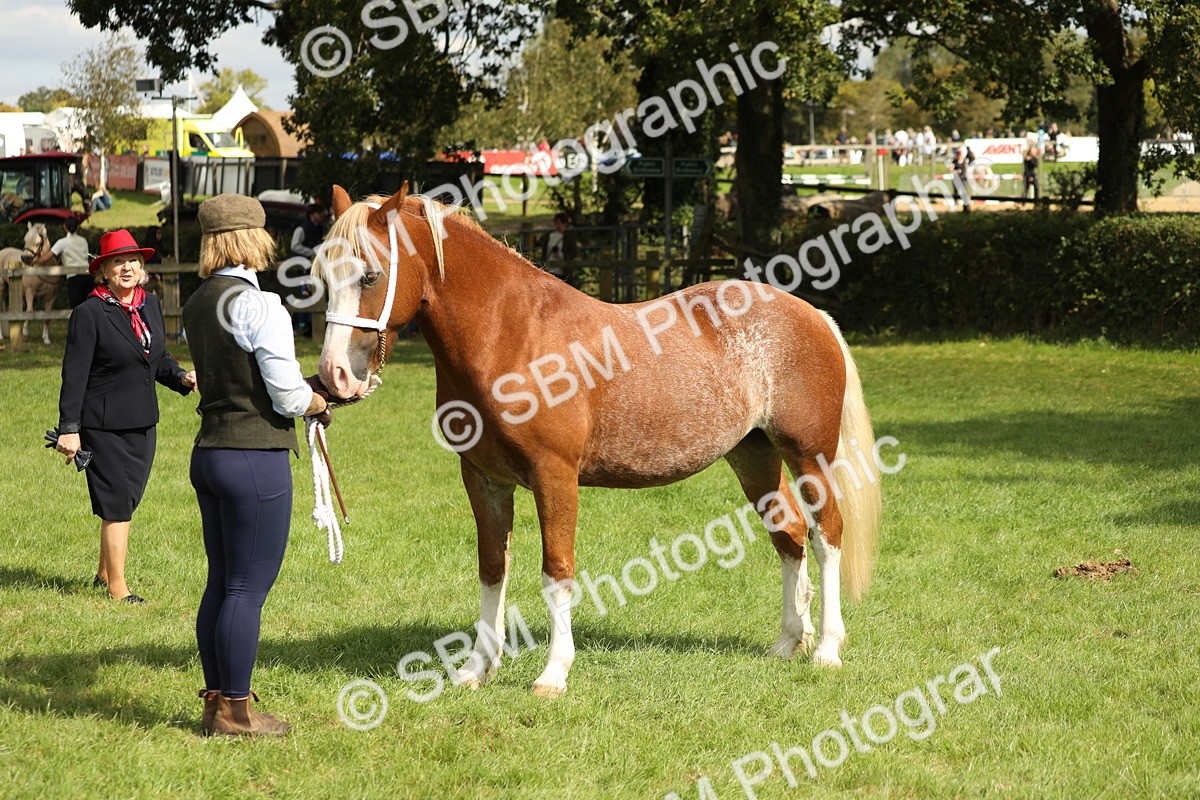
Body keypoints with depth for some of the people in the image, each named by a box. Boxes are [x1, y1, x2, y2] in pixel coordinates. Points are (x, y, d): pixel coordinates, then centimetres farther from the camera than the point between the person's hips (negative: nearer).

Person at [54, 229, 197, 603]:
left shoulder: (150, 305, 8)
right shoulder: (89, 314, -12)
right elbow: (74, 374, -13)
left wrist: (181, 377, -2)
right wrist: (69, 428, -17)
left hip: (142, 422, 7)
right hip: (103, 425, -7)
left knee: (125, 501, 14)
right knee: (117, 505, -2)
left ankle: (104, 573, 30)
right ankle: (117, 586, 7)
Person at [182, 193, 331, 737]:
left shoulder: (198, 305, 9)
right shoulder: (260, 307, -16)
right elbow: (288, 397, -16)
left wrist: (309, 387, 11)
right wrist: (319, 400, 5)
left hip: (209, 453, 8)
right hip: (257, 459, -8)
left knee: (222, 585, 15)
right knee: (248, 589, 0)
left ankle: (217, 702, 21)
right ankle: (234, 711, 5)